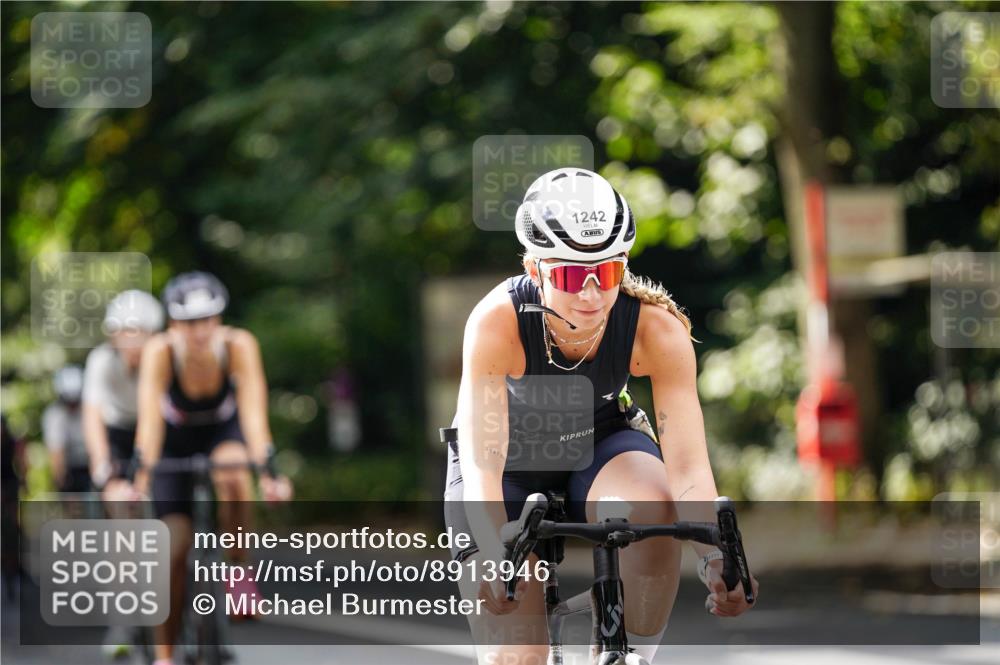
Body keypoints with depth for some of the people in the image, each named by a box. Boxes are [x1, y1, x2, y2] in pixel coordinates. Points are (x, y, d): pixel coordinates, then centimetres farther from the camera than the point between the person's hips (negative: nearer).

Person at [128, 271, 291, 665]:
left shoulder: (239, 346, -29)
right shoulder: (160, 351, -30)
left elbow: (253, 408, -37)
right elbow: (150, 414, -39)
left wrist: (266, 469, -49)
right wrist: (143, 471, -52)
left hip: (223, 429, 0)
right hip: (175, 437, 0)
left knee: (231, 475, -37)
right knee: (175, 550, -9)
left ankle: (238, 569, -15)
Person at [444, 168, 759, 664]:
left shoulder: (657, 331, -28)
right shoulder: (497, 323, -33)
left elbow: (688, 465, -33)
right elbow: (482, 467, -38)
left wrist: (715, 560, -51)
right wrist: (496, 559, -56)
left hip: (599, 447, 1)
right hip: (511, 465, -1)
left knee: (652, 507, -35)